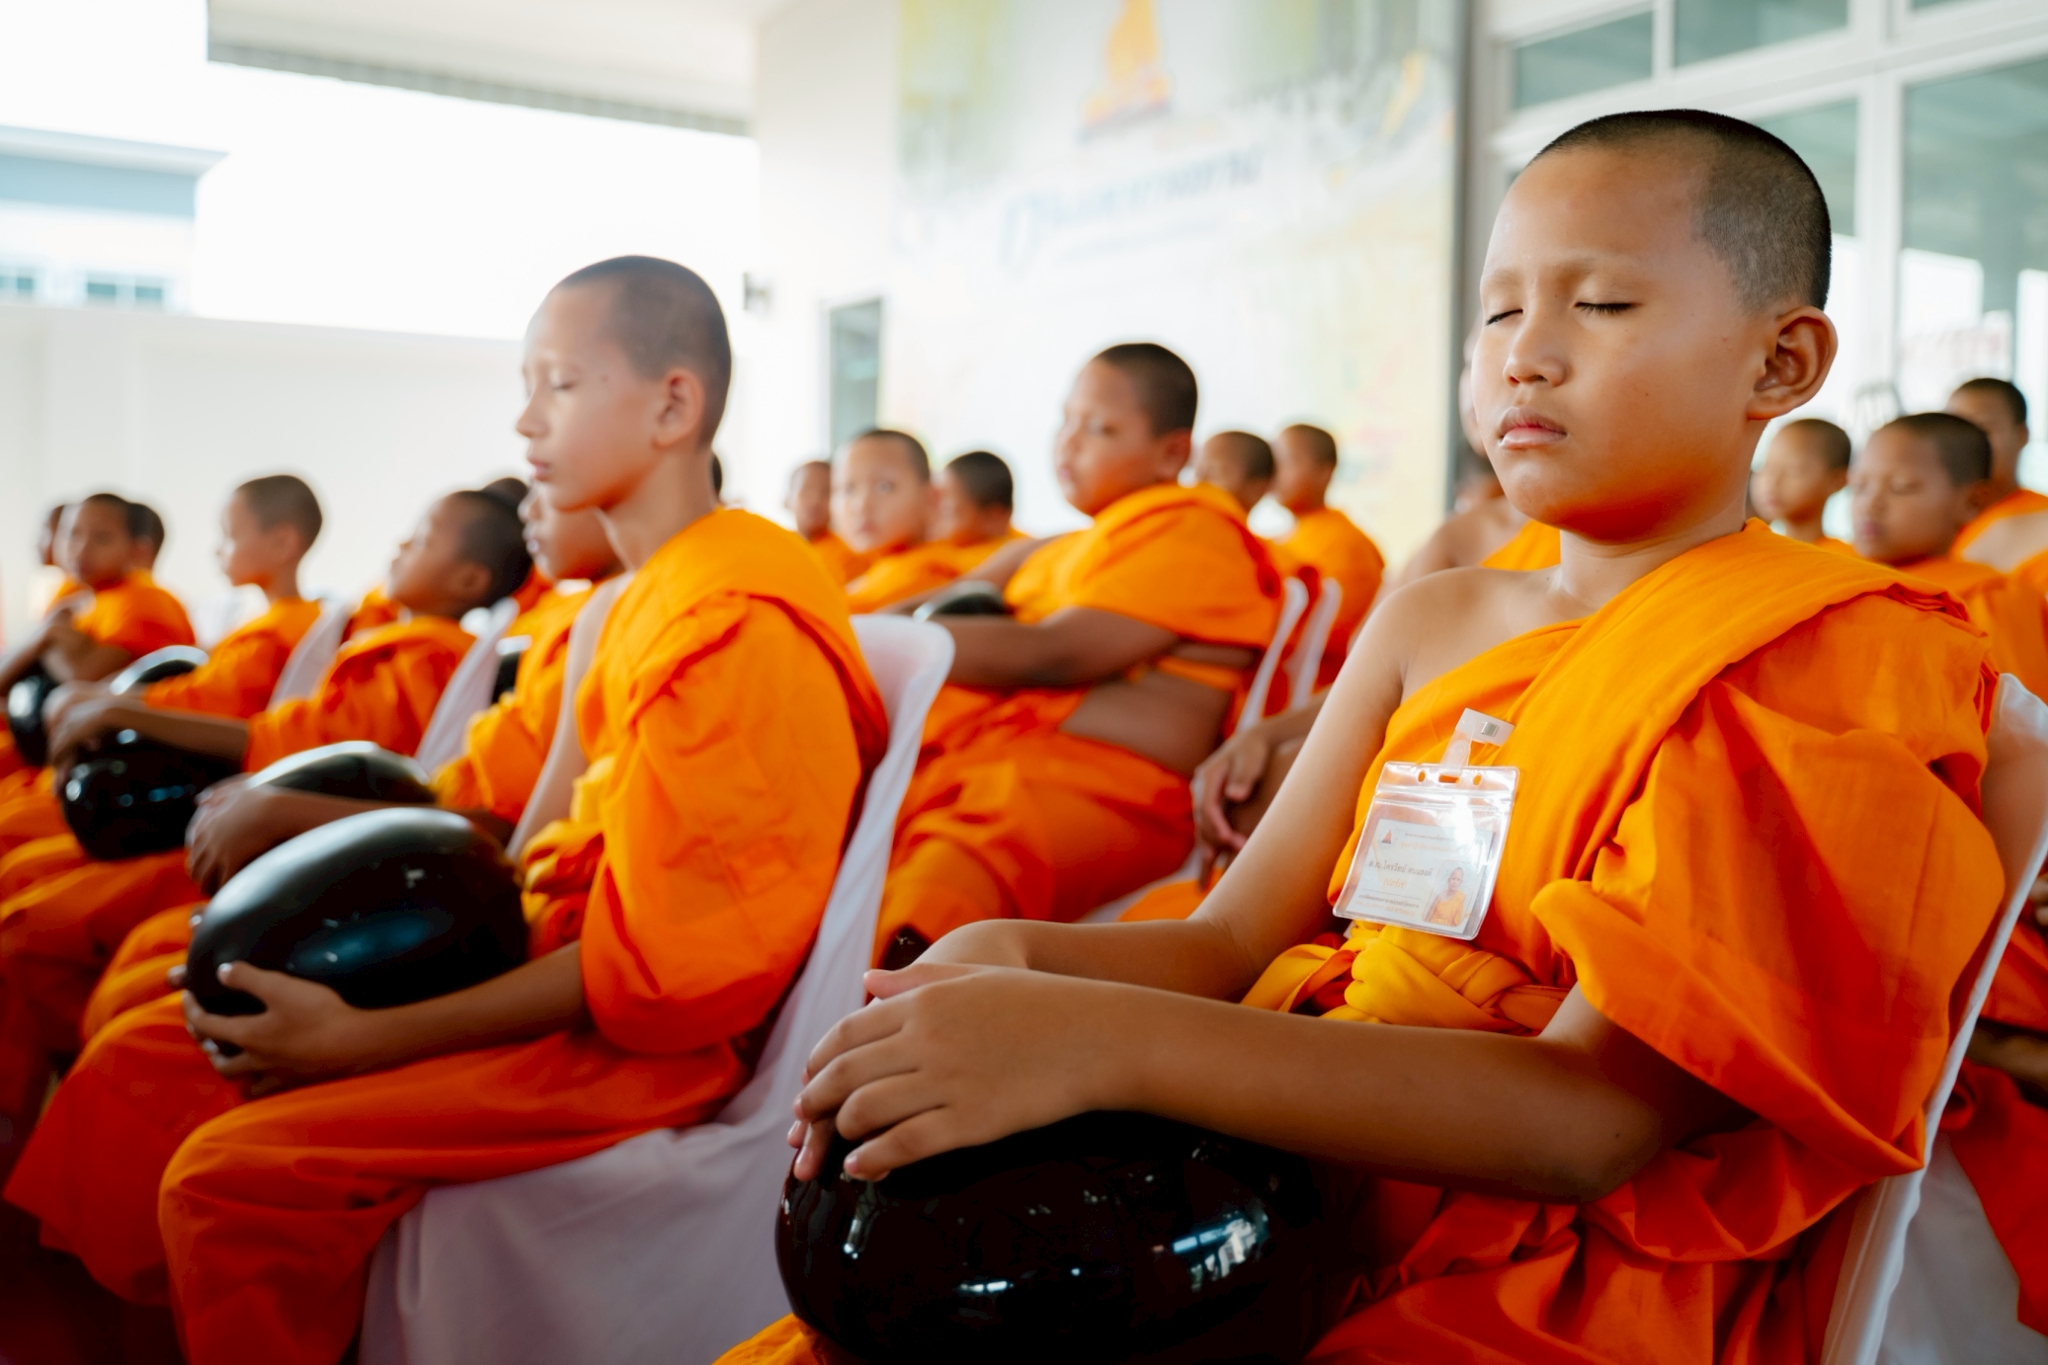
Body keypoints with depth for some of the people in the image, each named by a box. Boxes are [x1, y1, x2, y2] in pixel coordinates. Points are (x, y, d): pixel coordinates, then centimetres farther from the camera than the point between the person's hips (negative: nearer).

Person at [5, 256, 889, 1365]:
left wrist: (362, 1040, -17)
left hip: (657, 1038, -9)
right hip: (557, 968, 10)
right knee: (134, 1070, 5)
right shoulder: (642, 598, 13)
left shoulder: (729, 622, -19)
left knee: (235, 1171, -22)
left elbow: (648, 965, -20)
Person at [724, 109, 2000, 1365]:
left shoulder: (1820, 656, -9)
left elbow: (1596, 1112, -20)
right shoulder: (1429, 622, 12)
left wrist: (1105, 1044, -30)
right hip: (1306, 1201, 6)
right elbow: (1232, 944, 8)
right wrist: (1016, 960, -14)